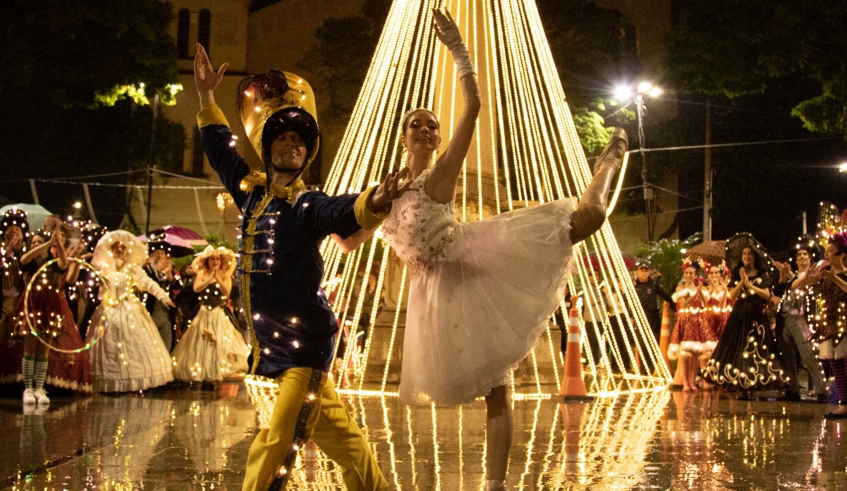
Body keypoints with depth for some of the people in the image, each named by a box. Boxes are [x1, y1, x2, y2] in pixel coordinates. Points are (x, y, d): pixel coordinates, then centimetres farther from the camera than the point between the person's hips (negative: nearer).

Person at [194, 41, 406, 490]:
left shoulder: (307, 206, -8)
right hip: (276, 342, 7)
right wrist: (206, 95, 27)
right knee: (338, 434, 14)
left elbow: (343, 213, -30)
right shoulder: (252, 193, 11)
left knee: (279, 442, -11)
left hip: (305, 341, -7)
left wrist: (373, 203, -51)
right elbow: (221, 151, 26)